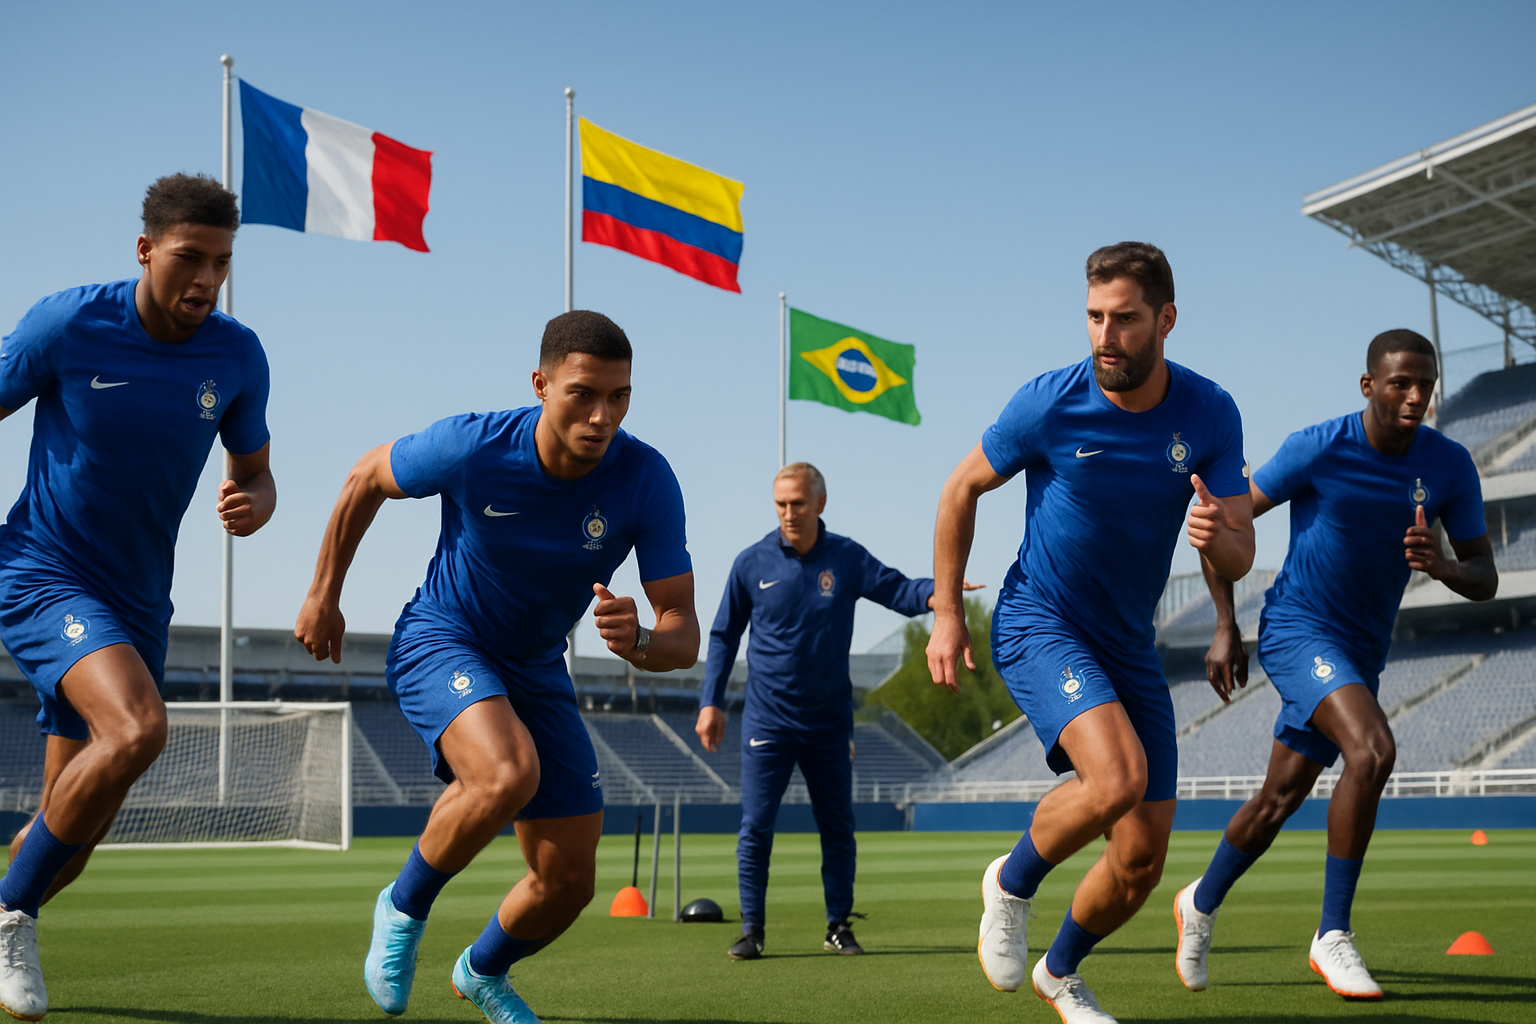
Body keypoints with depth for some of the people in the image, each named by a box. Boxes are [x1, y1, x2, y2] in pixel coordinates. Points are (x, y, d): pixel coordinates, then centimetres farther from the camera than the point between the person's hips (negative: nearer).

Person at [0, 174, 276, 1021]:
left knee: (70, 840, 9)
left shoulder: (237, 357, -1)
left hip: (137, 602, 5)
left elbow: (255, 475, 12)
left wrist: (252, 505, -13)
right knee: (137, 728, -30)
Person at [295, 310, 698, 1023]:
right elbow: (366, 477, -3)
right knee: (508, 774, -36)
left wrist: (637, 641, -44)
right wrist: (324, 594, 4)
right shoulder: (471, 448, -26)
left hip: (536, 670, 4)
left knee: (568, 883, 4)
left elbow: (683, 637, -21)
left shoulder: (646, 481, -22)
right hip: (440, 639, -4)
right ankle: (404, 907, -6)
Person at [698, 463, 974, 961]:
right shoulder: (752, 564, -2)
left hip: (830, 720, 1)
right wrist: (711, 702, 2)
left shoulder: (847, 558, -1)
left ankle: (839, 926, 20)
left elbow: (899, 590, -7)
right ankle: (751, 929, 5)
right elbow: (723, 635, 7)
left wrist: (937, 591, -30)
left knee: (838, 827, 7)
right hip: (767, 719, -1)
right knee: (756, 826, -5)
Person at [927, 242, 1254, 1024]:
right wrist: (946, 613, -1)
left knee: (1142, 859, 4)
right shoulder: (1050, 403, -16)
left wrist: (1215, 534, -32)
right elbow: (962, 488, -1)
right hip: (1039, 624, -4)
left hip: (1128, 644, 4)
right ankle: (1012, 882, 0)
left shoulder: (1210, 415, -9)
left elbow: (1239, 559, -7)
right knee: (1117, 778, -30)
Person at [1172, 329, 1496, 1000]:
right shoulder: (1318, 449, -16)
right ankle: (1332, 935, -17)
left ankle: (1201, 904, 40)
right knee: (1372, 750, -28)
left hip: (1362, 654, 6)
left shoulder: (1450, 466, -4)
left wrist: (1443, 566, -24)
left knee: (1279, 800, 14)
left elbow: (1485, 580, -1)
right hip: (1296, 631, -6)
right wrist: (1225, 629, -10)